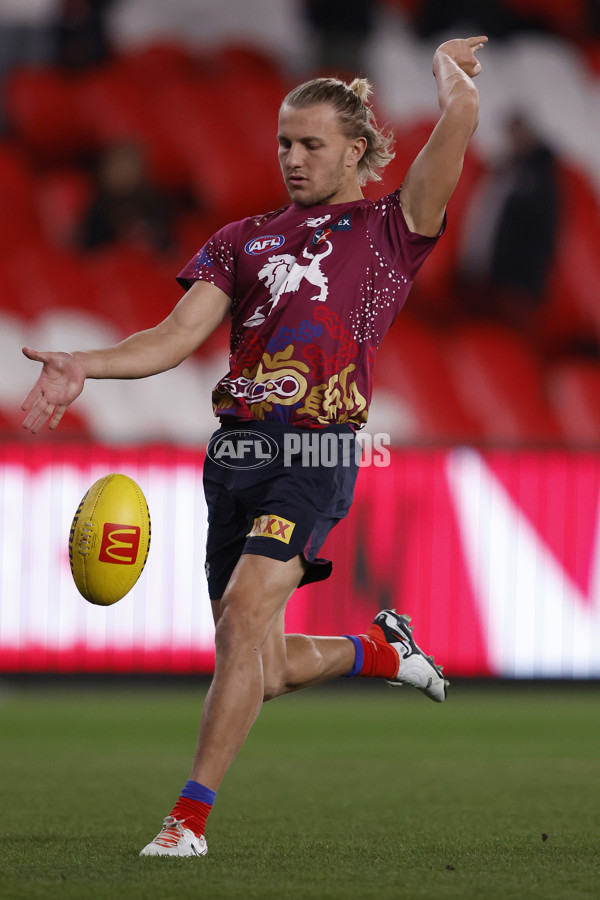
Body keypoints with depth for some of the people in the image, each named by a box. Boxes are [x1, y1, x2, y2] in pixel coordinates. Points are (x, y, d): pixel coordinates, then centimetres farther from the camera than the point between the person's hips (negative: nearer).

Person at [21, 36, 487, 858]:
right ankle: (379, 650, 38)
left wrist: (448, 69, 20)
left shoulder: (390, 228, 8)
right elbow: (178, 337, 8)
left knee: (244, 614, -22)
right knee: (261, 672, 7)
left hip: (317, 450, -5)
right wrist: (85, 366, -7)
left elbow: (460, 118, -2)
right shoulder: (244, 239, 20)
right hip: (236, 449, 5)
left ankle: (191, 815, -18)